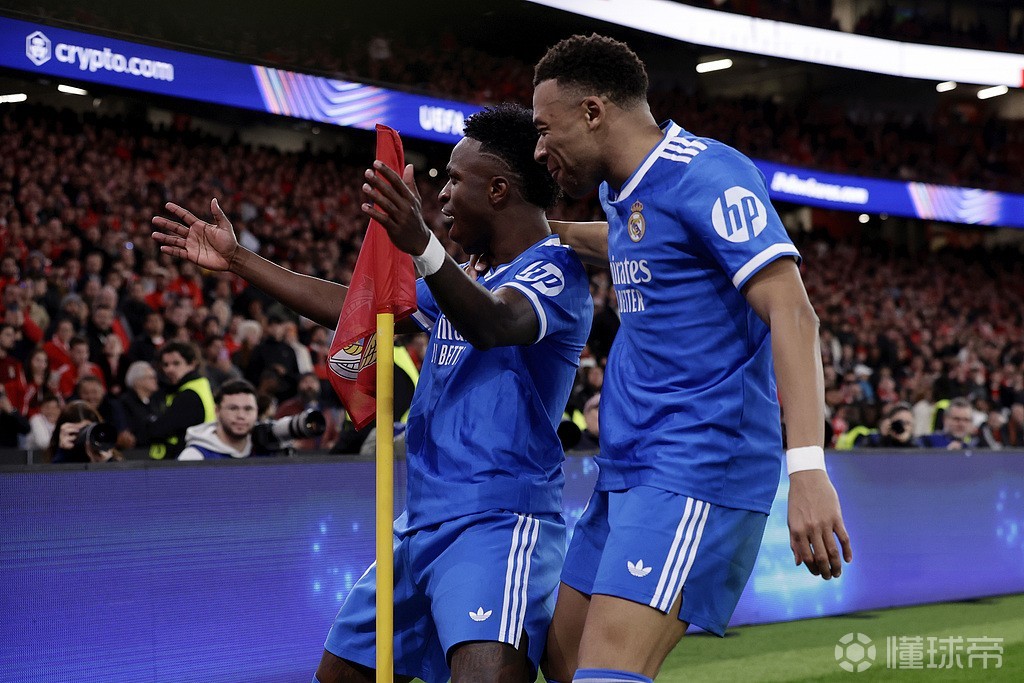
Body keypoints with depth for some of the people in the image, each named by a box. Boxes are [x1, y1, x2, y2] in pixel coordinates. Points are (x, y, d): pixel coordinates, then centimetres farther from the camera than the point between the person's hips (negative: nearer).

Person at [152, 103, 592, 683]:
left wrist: (422, 246, -47)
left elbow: (491, 325, -30)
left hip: (499, 523, -9)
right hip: (424, 522, 9)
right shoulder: (475, 280, 20)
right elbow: (354, 308, 26)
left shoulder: (554, 267, -8)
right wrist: (238, 260, 27)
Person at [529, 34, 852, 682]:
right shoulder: (627, 192, 15)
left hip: (697, 468, -10)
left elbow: (791, 313, -21)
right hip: (630, 471, 10)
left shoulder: (706, 172, -13)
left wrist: (807, 466, -30)